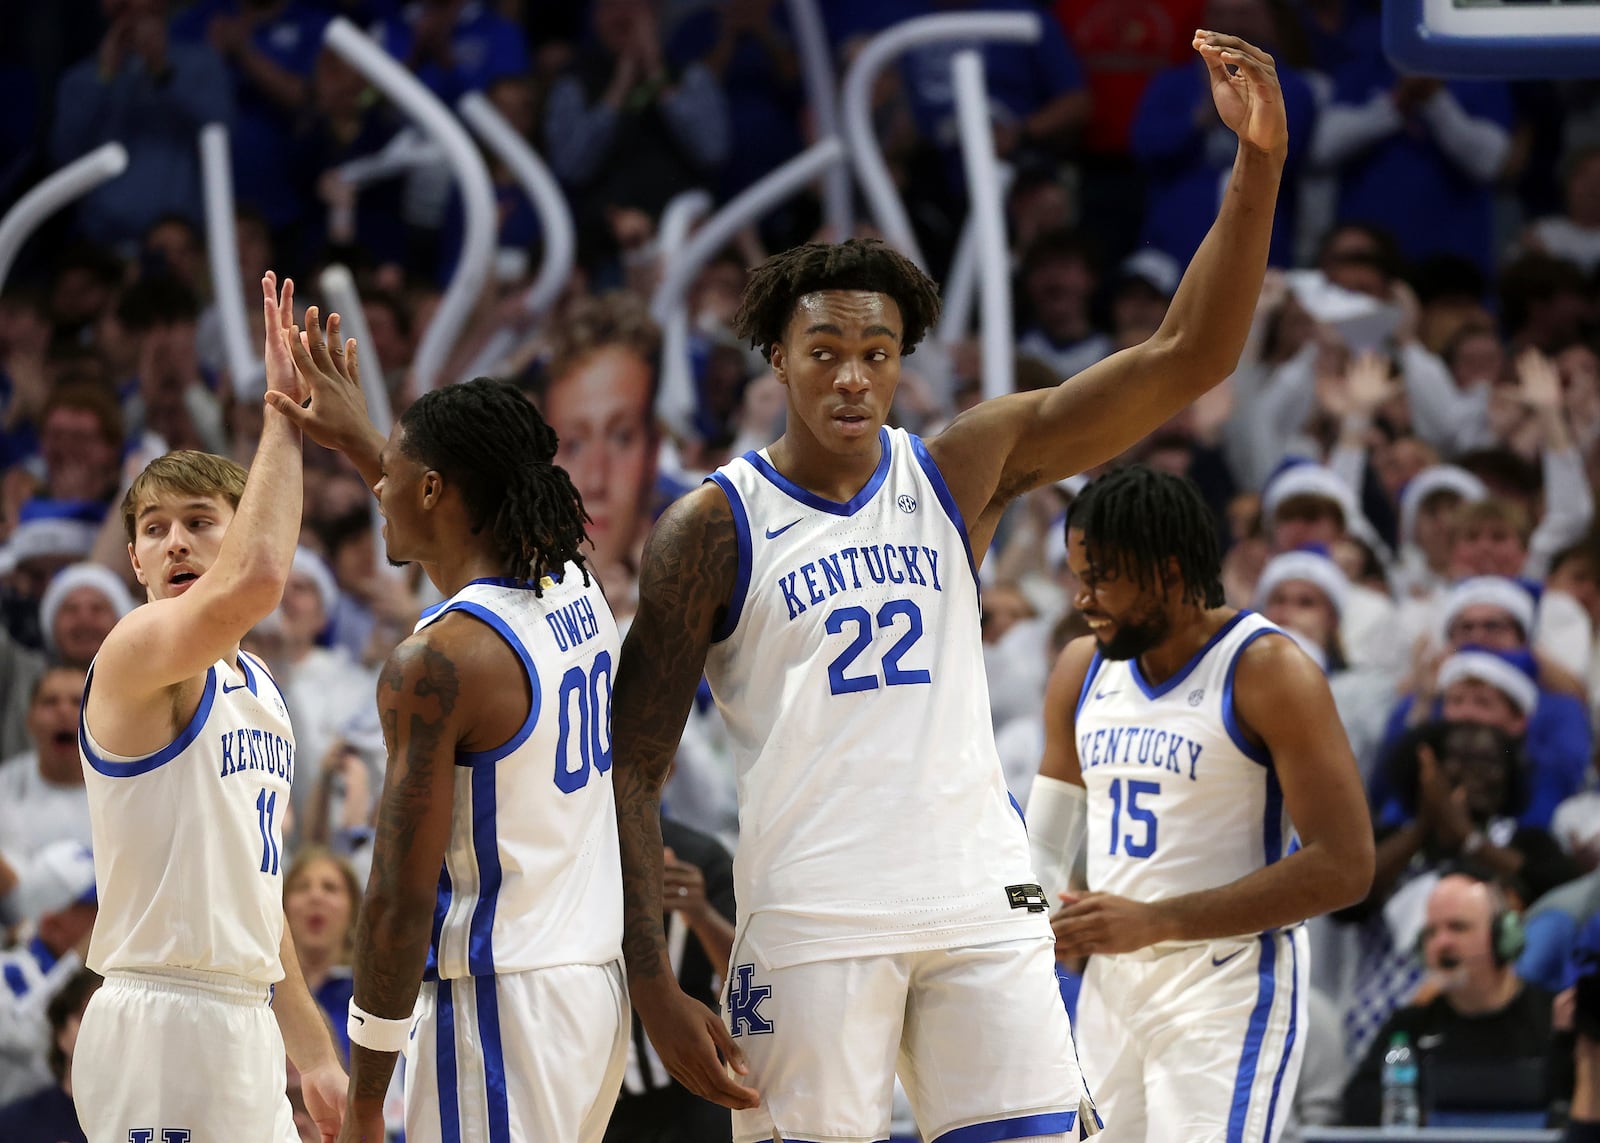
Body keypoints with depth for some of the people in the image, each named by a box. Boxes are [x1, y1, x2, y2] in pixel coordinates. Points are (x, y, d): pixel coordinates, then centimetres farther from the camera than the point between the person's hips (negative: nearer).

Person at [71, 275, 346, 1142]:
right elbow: (250, 584, -33)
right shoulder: (134, 655, -10)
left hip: (241, 1018, 9)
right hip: (159, 1020, -9)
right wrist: (282, 416, -25)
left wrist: (312, 1053, 22)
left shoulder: (254, 686, 18)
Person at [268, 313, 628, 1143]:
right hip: (594, 981, 9)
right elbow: (489, 522, 34)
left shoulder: (437, 663, -17)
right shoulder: (577, 593, 7)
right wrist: (359, 443, 41)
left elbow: (401, 902, -17)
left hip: (496, 1007, -9)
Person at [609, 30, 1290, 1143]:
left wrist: (1259, 165, -11)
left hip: (983, 907, 3)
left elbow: (1187, 357, 1)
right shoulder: (714, 528, -1)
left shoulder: (962, 470, 7)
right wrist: (654, 987, -10)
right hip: (811, 922, -3)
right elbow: (632, 770, -1)